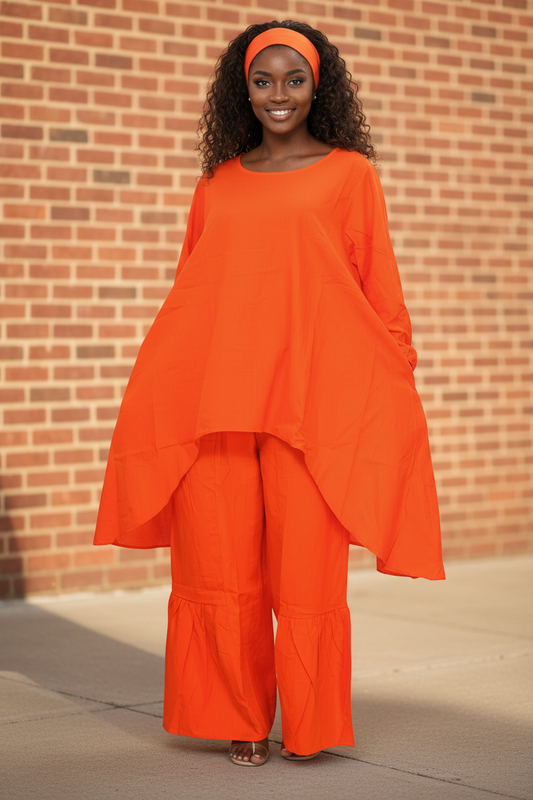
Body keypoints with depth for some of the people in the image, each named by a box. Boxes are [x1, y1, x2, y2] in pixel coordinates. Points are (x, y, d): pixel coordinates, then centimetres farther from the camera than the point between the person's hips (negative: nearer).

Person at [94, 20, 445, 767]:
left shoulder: (349, 174, 8)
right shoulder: (217, 184, 16)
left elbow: (381, 289, 7)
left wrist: (396, 384, 2)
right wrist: (172, 388, 16)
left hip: (312, 393, -3)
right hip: (214, 392, 3)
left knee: (307, 565, -2)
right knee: (220, 565, 2)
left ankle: (307, 725, 15)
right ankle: (240, 721, 17)